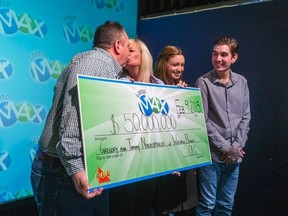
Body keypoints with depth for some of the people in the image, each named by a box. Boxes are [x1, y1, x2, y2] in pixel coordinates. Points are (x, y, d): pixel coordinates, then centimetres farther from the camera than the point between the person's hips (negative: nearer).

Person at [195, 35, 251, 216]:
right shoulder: (204, 82, -7)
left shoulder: (242, 82, 7)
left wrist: (236, 147, -4)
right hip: (211, 154, -4)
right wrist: (224, 147, -10)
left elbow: (246, 118, 8)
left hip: (234, 155, 5)